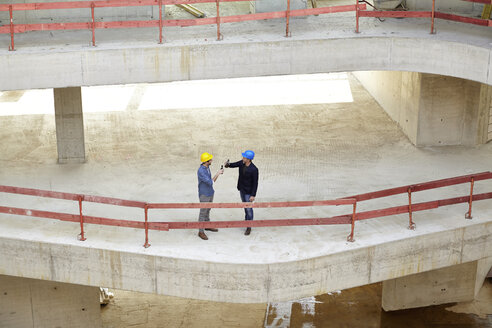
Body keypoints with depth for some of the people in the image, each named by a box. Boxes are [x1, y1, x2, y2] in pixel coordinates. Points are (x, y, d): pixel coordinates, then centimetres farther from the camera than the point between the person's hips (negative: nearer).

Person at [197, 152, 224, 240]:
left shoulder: (207, 168, 1)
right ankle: (201, 232, 14)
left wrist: (218, 174, -6)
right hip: (204, 195, -8)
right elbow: (210, 182, -29)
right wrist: (217, 174, -23)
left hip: (210, 193, 8)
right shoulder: (201, 171, -29)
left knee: (208, 210, 24)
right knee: (203, 213, 2)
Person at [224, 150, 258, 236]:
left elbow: (255, 183, -21)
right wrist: (228, 164, -19)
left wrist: (253, 195, -20)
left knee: (248, 208, 1)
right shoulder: (241, 163, -10)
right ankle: (247, 220, 45)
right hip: (241, 189, 7)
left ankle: (249, 227, 11)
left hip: (248, 192, -7)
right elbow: (235, 165, 6)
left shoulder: (254, 169, -28)